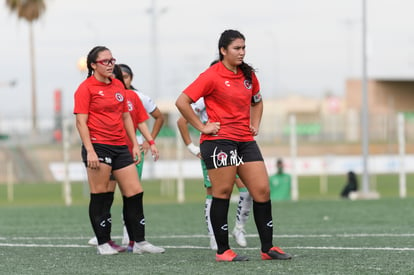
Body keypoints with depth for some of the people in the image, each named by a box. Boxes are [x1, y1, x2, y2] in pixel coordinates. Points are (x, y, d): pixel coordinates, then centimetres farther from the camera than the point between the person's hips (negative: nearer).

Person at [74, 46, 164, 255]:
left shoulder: (118, 86, 14)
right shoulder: (86, 88, -5)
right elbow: (81, 121, -10)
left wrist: (135, 144, 15)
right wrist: (89, 151, -17)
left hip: (120, 147, 7)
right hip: (98, 146, -6)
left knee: (135, 193, 3)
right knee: (100, 196, -2)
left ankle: (139, 242, 8)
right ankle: (103, 243, 7)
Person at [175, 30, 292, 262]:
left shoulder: (248, 75, 11)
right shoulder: (212, 76, -9)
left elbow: (257, 102, 30)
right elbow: (182, 102, -14)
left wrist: (255, 125, 15)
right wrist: (202, 126, -12)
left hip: (246, 141, 7)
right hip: (219, 140, -6)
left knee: (262, 190, 1)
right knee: (222, 194, -4)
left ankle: (268, 247, 7)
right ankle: (223, 251, 3)